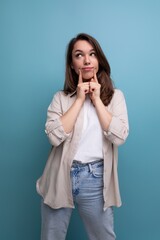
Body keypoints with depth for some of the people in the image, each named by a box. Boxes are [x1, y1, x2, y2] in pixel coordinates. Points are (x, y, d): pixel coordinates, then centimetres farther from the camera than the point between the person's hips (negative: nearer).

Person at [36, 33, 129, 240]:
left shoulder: (115, 96, 2)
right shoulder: (61, 98, 1)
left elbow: (119, 137, -12)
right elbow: (54, 136, -14)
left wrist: (97, 100, -10)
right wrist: (79, 99, -11)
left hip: (95, 179, 0)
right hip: (61, 177, 1)